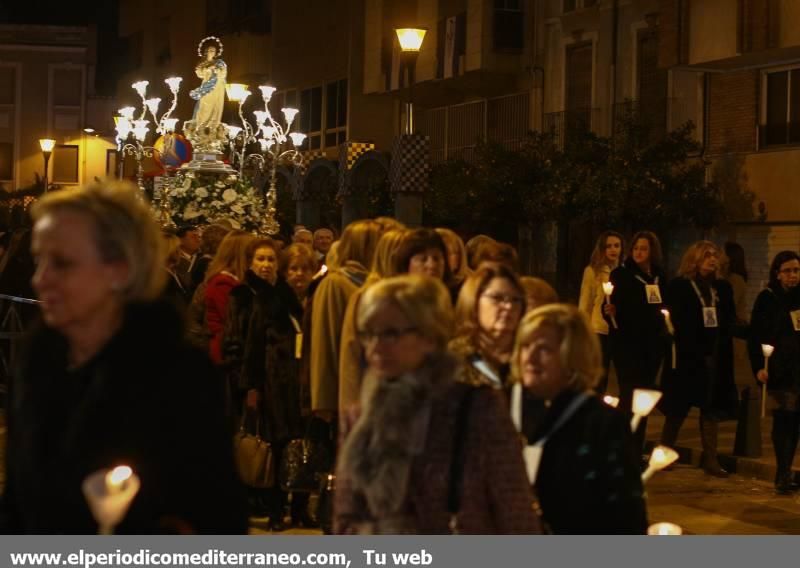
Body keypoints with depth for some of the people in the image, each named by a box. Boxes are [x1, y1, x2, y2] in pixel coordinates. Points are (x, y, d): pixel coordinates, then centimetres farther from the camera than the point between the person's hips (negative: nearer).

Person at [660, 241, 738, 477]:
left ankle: (710, 459, 10)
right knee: (678, 407, 3)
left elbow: (730, 319, 10)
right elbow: (674, 320, -5)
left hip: (715, 357, 4)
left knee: (712, 408, 6)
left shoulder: (722, 288, 11)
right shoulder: (678, 286, -2)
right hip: (687, 356, -4)